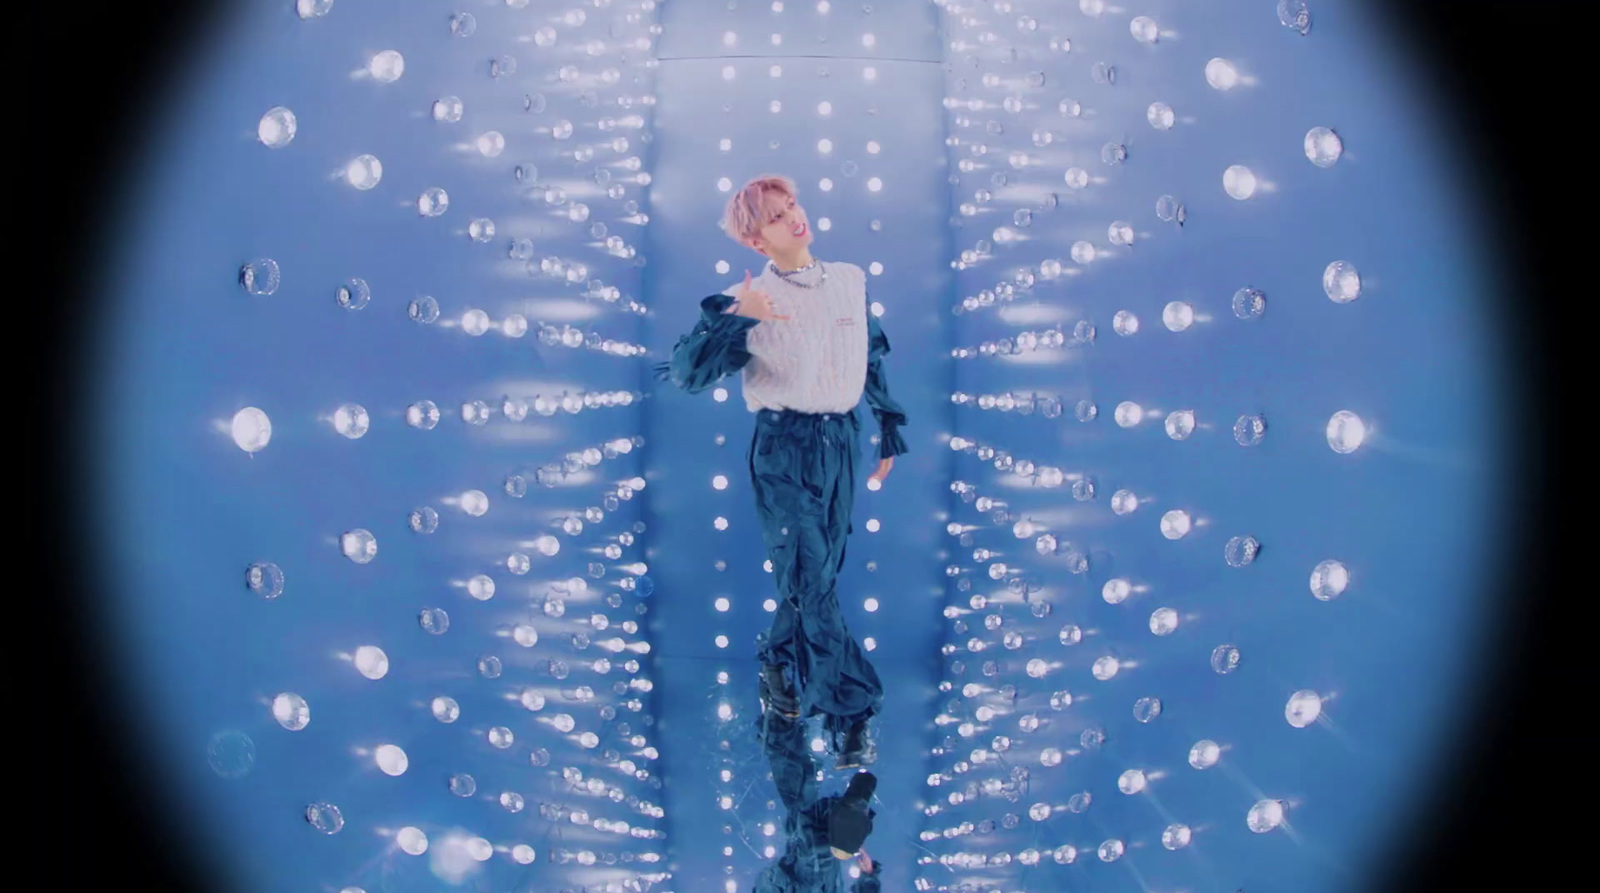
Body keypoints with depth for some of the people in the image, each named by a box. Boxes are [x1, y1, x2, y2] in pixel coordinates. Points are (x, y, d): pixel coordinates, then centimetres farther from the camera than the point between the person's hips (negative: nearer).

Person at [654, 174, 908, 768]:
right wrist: (731, 320, -30)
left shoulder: (851, 280, 6)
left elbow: (875, 359, 17)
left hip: (842, 440, 5)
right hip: (784, 447, -5)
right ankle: (851, 712, 3)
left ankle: (781, 661, 39)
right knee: (810, 576, -4)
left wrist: (889, 430, 19)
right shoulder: (750, 302, -8)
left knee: (820, 568, 15)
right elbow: (685, 372, -17)